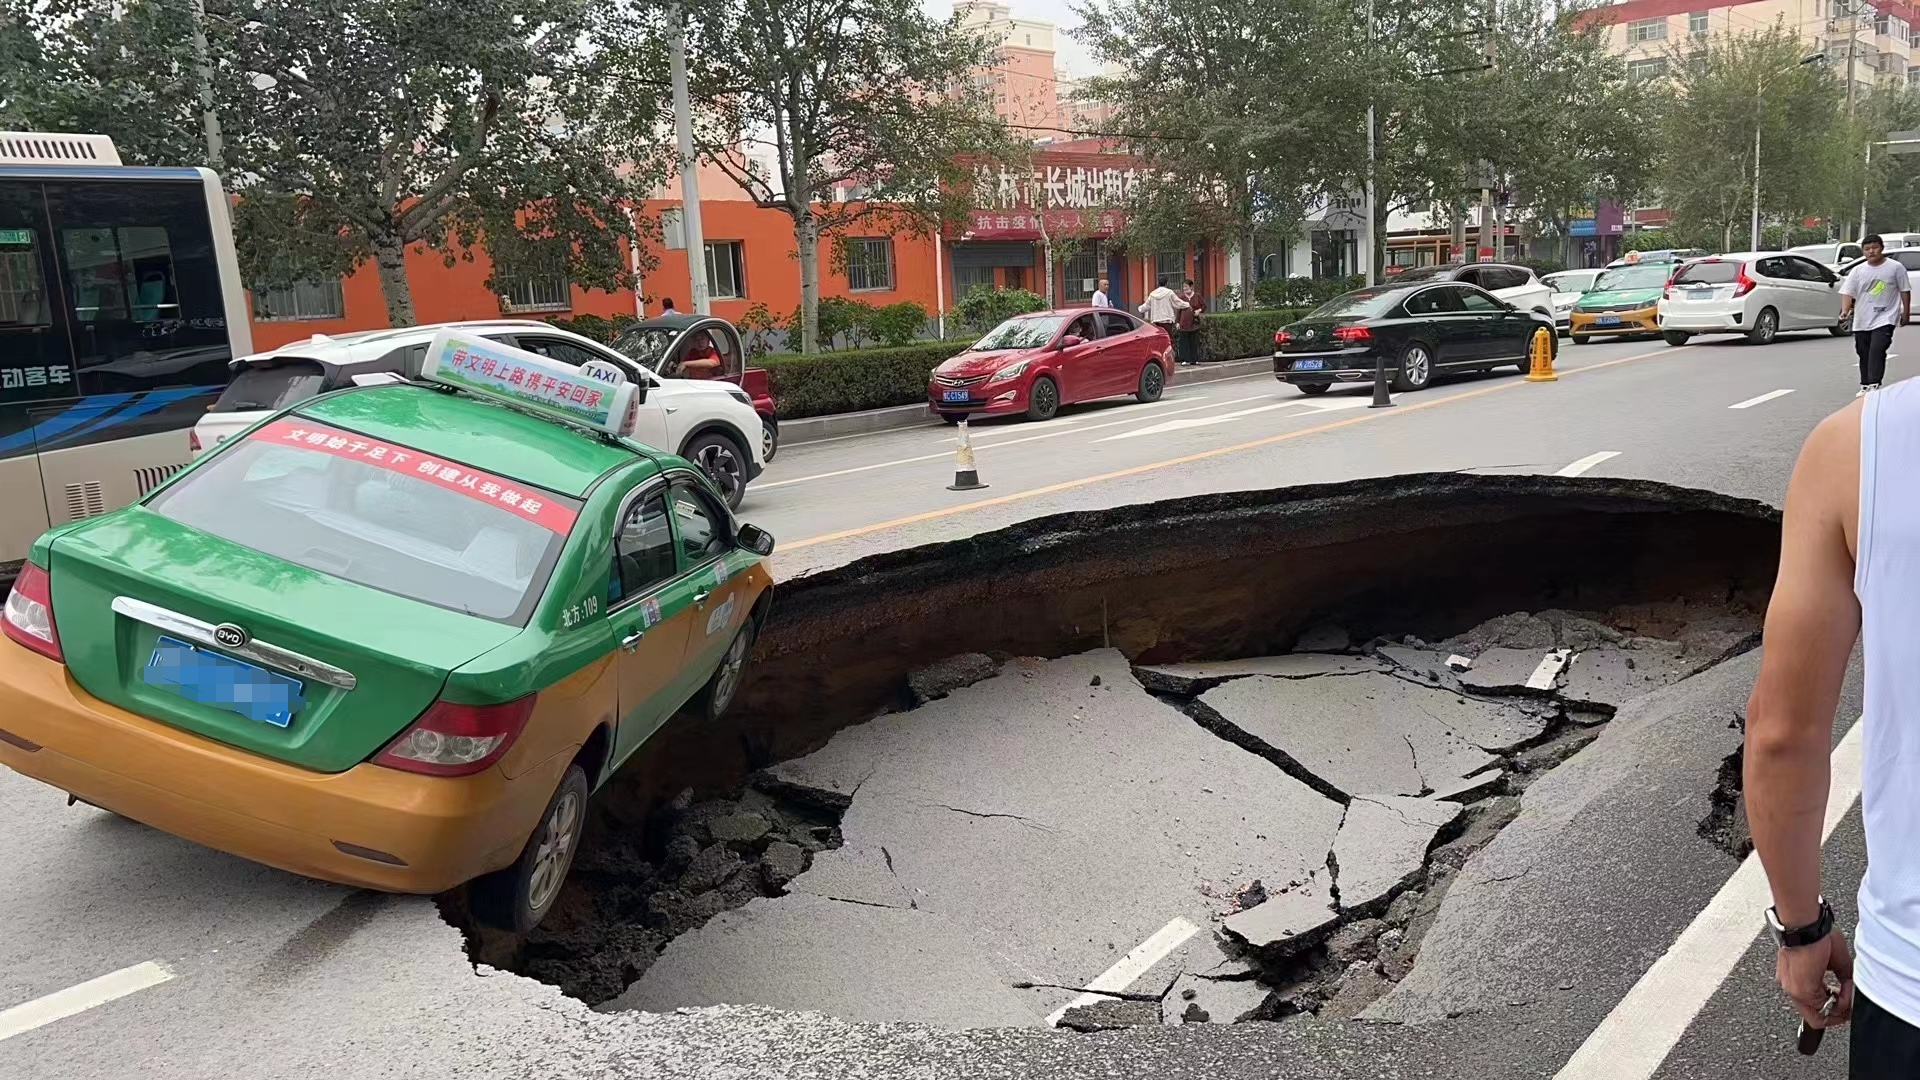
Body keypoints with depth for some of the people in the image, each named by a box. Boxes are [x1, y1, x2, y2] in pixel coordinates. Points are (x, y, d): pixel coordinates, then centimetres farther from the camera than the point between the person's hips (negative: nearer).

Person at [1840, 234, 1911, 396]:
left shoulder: (1895, 268, -2)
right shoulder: (1857, 271, 3)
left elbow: (1905, 291, 4)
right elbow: (1848, 292, -3)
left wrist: (1906, 312, 4)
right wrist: (1845, 311, -19)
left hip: (1885, 318, -4)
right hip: (1861, 321, 4)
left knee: (1877, 350, -18)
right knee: (1863, 353, 11)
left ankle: (1874, 384, -20)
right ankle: (1865, 385, 24)